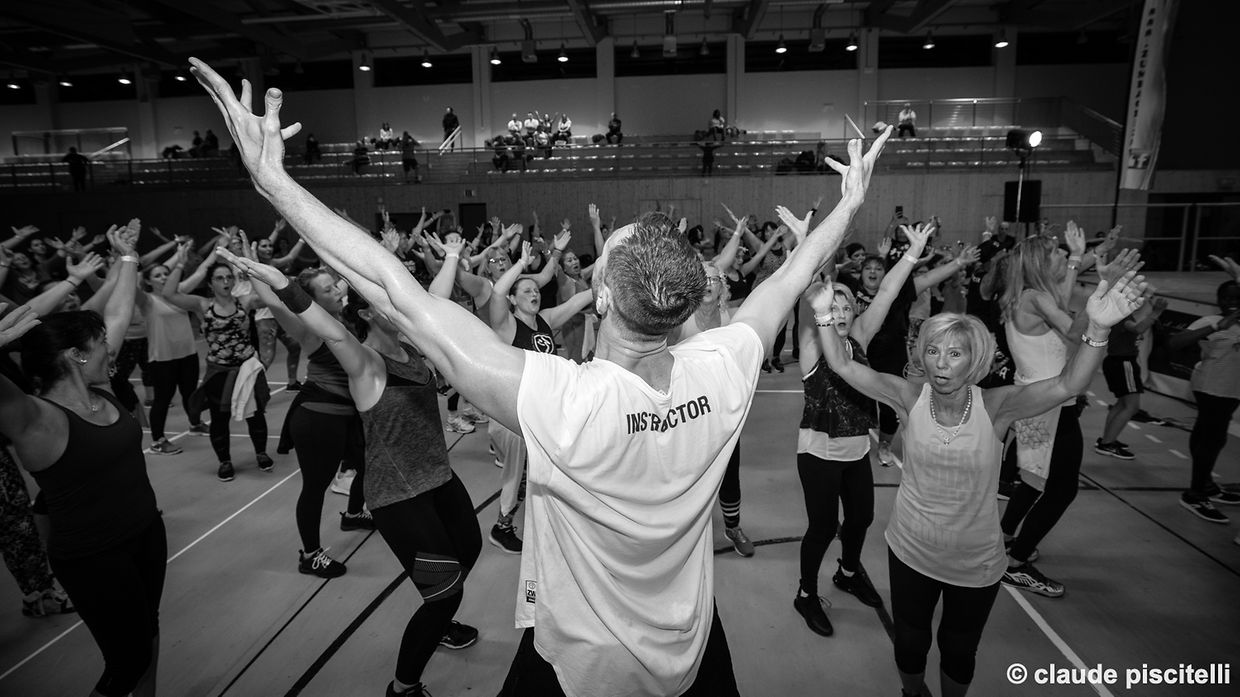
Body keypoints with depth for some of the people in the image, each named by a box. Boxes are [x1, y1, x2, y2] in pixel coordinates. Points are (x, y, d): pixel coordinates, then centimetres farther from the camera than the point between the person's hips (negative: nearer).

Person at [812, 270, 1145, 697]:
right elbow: (843, 366, -22)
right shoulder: (911, 399, -17)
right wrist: (824, 314, -35)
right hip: (911, 553, 1)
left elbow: (1066, 386, -34)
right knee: (909, 644, 21)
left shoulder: (994, 406, -20)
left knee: (959, 653, 23)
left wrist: (1097, 329, -50)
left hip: (976, 563, 0)